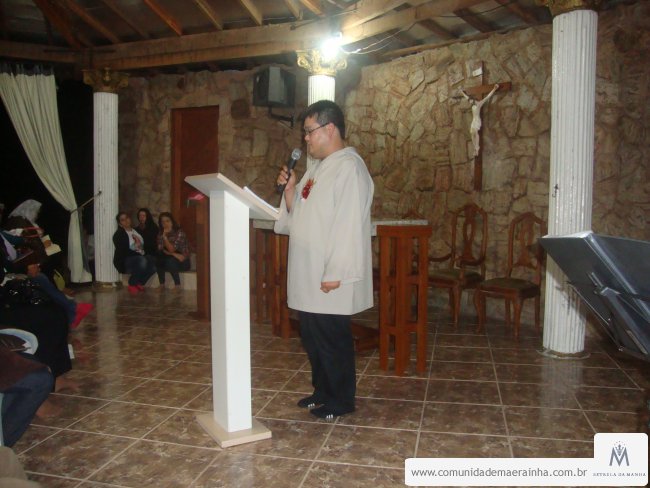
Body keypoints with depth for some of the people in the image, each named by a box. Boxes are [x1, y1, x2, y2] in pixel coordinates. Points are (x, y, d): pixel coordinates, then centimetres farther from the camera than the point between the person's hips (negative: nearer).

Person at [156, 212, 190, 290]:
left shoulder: (179, 232, -13)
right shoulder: (161, 234, 4)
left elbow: (171, 249, -20)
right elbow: (160, 249, -8)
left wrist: (165, 237, -29)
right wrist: (174, 254, -23)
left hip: (183, 261, -5)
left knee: (170, 261, -35)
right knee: (158, 260, -26)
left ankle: (177, 286, -22)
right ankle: (162, 285, -18)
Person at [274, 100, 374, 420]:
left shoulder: (349, 167, -14)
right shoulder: (318, 168, 16)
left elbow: (350, 225, -21)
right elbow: (297, 214, 19)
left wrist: (335, 273, -23)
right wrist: (289, 189, 2)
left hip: (329, 278, -9)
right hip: (308, 275, 9)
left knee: (331, 339, 2)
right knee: (312, 337, 17)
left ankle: (341, 400, 19)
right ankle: (322, 391, 33)